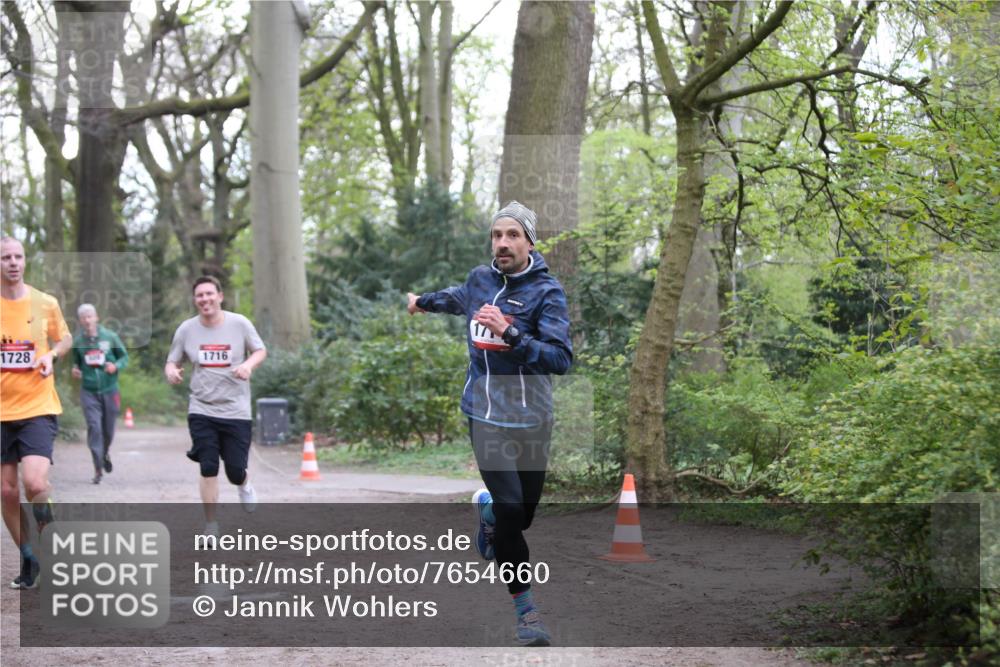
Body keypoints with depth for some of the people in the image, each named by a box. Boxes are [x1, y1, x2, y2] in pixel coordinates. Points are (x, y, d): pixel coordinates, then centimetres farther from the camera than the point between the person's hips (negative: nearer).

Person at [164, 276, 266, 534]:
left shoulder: (239, 323, -5)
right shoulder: (186, 329, -1)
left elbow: (261, 351, 7)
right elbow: (172, 361, 8)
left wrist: (249, 364, -15)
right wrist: (171, 371, -16)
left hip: (236, 410, -1)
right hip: (201, 410, 1)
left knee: (235, 470, 0)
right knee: (208, 468, -6)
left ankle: (244, 485, 39)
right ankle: (211, 525, 8)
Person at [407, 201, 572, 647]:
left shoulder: (546, 291, -7)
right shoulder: (480, 279, 6)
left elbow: (561, 358, -18)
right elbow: (459, 298, 32)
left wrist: (509, 333, -29)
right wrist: (423, 301, 51)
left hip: (532, 418, -1)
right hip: (486, 415, 1)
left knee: (522, 515, 5)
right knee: (510, 510, -14)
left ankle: (486, 509, 41)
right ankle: (525, 607, 0)